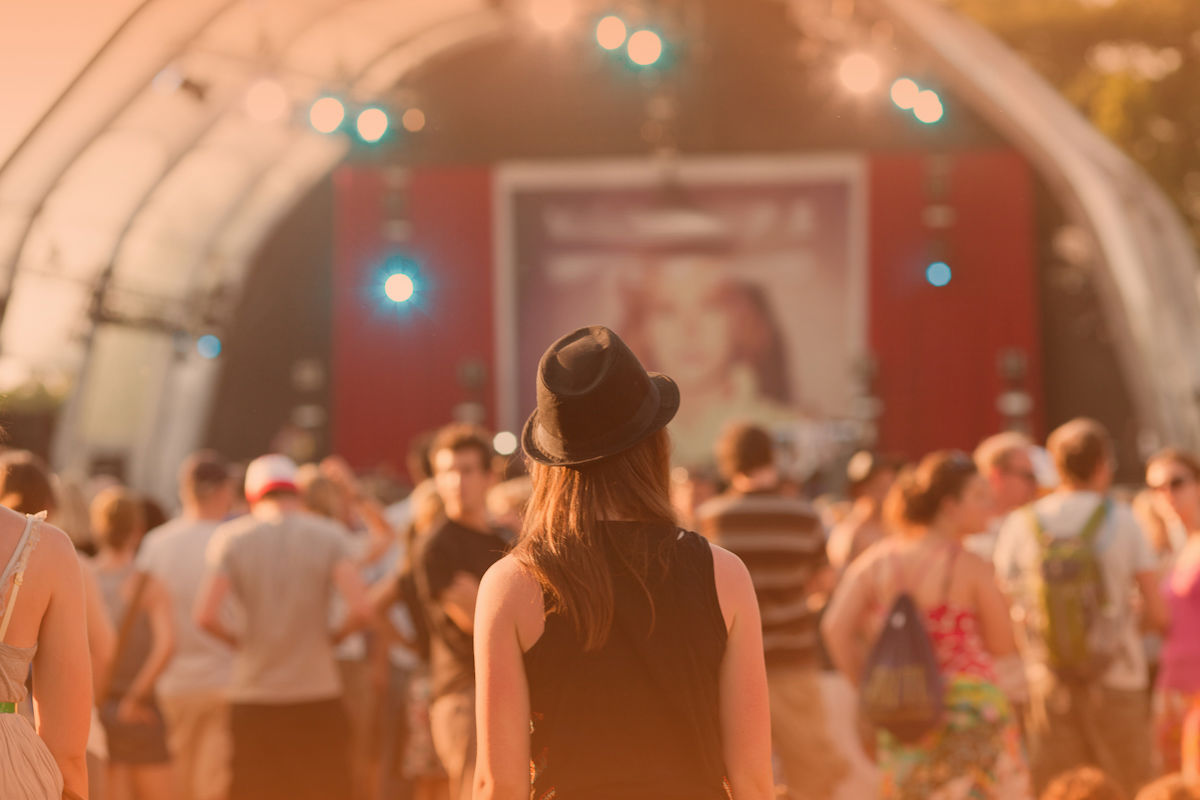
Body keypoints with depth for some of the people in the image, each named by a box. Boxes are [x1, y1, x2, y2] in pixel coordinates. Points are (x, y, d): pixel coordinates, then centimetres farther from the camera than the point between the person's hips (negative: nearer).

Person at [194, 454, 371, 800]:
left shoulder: (231, 538, 1)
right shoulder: (327, 536, 0)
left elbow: (206, 616, -12)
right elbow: (360, 609, -13)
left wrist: (235, 640, 7)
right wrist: (333, 637, 6)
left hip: (252, 697, 0)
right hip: (317, 694, 0)